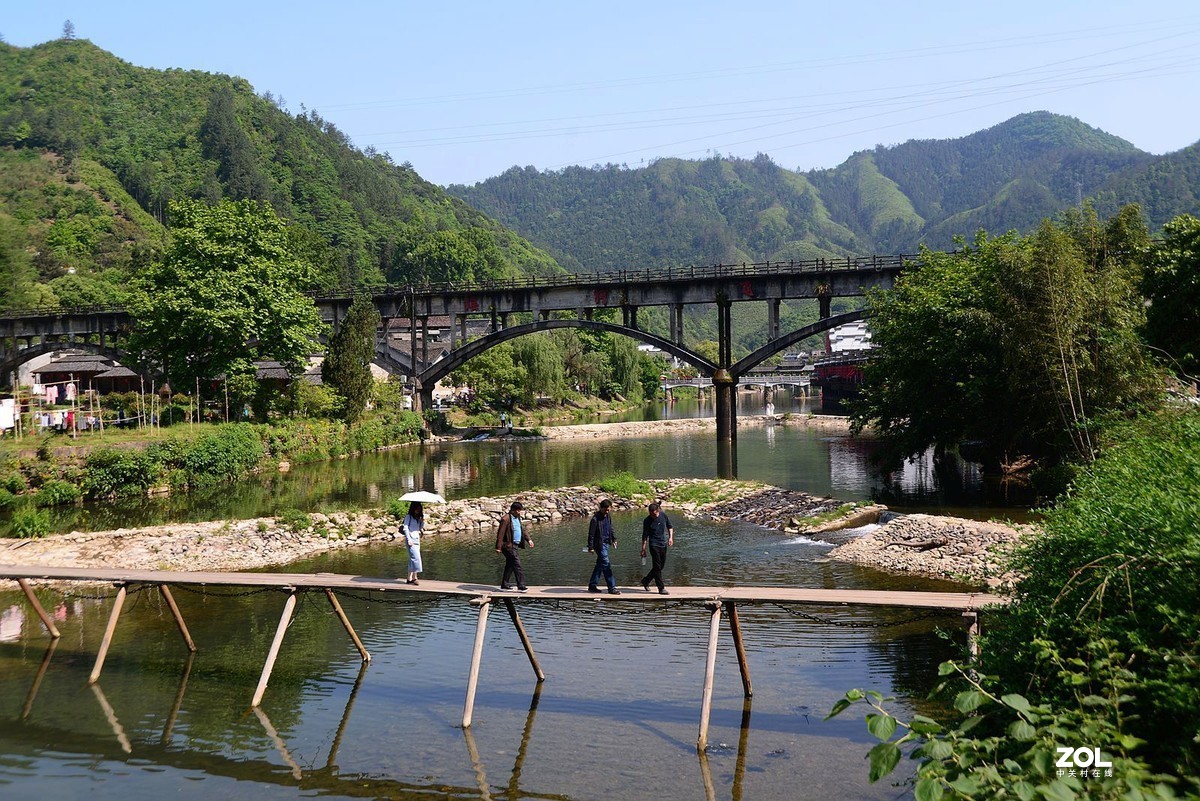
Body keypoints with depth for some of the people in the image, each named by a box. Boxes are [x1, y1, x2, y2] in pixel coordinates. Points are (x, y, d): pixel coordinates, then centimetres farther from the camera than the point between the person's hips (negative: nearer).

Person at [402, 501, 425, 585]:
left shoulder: (418, 518, 17)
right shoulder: (408, 517, -3)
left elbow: (421, 527, 15)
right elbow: (405, 528, -9)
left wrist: (422, 521, -3)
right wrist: (409, 539, -15)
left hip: (417, 539, 7)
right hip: (410, 540, -7)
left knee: (412, 559, 7)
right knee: (416, 558, -15)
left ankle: (410, 578, 9)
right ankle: (414, 577, -13)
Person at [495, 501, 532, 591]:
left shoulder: (517, 518, 15)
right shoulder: (506, 519, -15)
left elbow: (521, 531, 25)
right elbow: (500, 533, -16)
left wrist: (529, 539, 12)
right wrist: (498, 547, -19)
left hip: (515, 545, 10)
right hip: (508, 546, -10)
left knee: (510, 565, 15)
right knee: (517, 564, -14)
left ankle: (504, 585, 23)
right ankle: (521, 586, -18)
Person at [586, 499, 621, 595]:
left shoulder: (607, 517, 9)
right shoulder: (595, 519, -16)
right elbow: (591, 534, -14)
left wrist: (613, 539, 15)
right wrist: (590, 547, -13)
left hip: (606, 543, 9)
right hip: (599, 544, -9)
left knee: (600, 565, 13)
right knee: (606, 566, -8)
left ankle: (592, 586, 21)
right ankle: (612, 588, -6)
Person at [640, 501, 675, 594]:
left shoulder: (664, 516, -2)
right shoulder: (647, 521, -11)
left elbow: (669, 527, 14)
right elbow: (645, 536, -6)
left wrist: (670, 537, -1)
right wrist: (643, 549, -7)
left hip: (663, 544, 5)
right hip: (654, 545, -5)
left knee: (661, 566, 12)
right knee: (657, 567, -6)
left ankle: (645, 581, 28)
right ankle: (661, 588, -2)